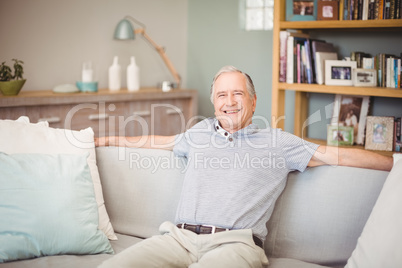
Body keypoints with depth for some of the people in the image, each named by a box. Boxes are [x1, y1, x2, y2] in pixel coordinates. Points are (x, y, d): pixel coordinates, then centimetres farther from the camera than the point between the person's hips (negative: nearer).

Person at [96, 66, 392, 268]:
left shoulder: (277, 142, 17)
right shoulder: (201, 132, 28)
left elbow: (339, 155, 14)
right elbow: (162, 141, 43)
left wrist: (396, 164, 10)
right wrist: (107, 140, 48)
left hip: (234, 243, -3)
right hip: (179, 237, 4)